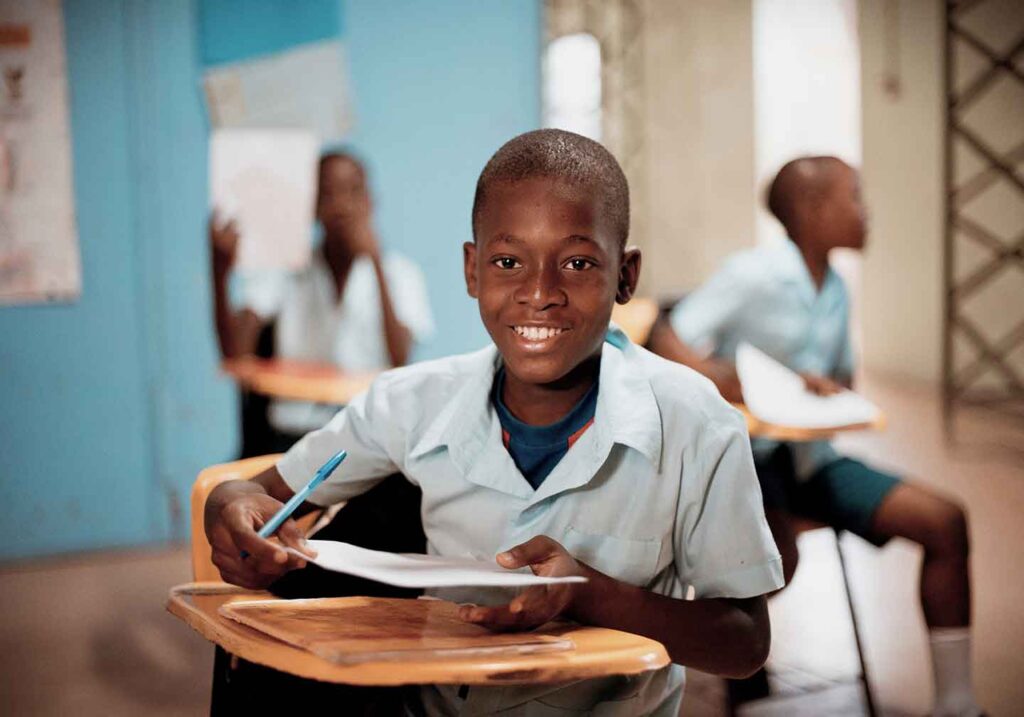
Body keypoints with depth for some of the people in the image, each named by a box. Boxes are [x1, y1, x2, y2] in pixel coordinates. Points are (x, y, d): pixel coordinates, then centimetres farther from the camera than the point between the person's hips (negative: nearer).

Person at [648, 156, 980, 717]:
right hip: (743, 453, -7)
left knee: (944, 521, -5)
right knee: (777, 562, -36)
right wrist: (717, 377, -36)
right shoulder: (754, 275, -13)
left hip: (810, 454, 7)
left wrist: (830, 390, -4)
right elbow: (667, 340, -18)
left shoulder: (835, 291, 9)